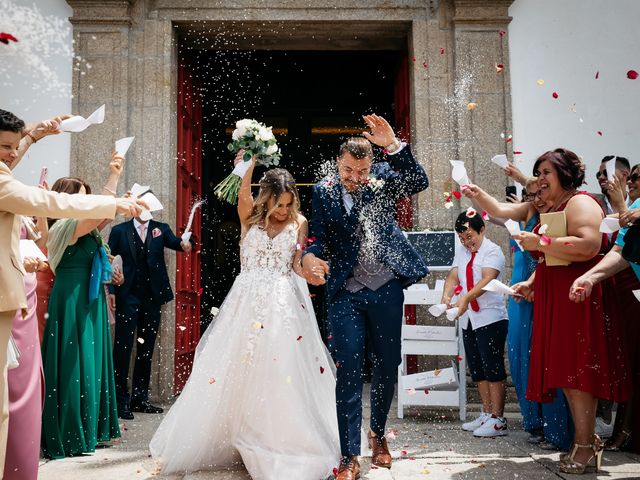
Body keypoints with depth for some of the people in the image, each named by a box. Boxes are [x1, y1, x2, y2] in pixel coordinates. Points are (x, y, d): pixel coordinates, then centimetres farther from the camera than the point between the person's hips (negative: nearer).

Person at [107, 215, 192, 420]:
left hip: (152, 296, 3)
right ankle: (120, 400, 6)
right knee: (123, 348, -2)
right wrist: (111, 290, -5)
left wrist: (183, 244, -35)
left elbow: (173, 242, -11)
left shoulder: (161, 229, 6)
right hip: (127, 297, -3)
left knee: (146, 349, 10)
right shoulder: (120, 231, 2)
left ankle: (139, 398, 20)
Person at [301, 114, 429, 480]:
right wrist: (310, 256, -21)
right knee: (349, 369, -3)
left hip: (386, 288, 1)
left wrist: (394, 146, -26)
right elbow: (319, 237, 1)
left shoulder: (383, 178, 2)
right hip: (345, 292, -1)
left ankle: (378, 433, 35)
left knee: (387, 365, 11)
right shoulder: (323, 191, 3)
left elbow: (420, 183, -14)